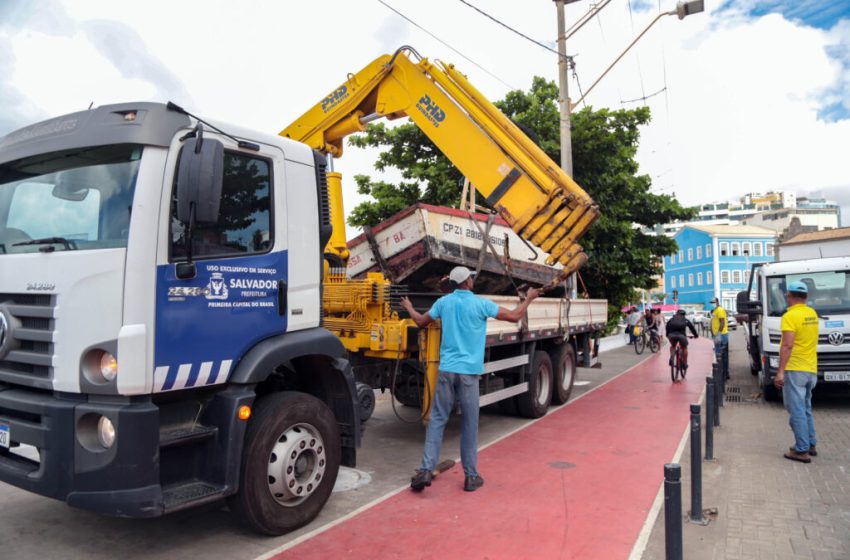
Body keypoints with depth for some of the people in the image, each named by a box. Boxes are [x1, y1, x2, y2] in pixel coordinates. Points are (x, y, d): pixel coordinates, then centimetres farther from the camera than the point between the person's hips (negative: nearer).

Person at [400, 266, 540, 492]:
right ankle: (471, 476, 14)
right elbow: (514, 316, 2)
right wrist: (528, 298, 19)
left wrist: (409, 308, 38)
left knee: (437, 419, 6)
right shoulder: (480, 303, -4)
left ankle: (426, 470, 0)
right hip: (469, 371, -2)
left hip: (446, 369, 2)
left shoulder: (443, 302, 5)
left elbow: (421, 321, 18)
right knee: (469, 424, 6)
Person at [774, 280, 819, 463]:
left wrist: (780, 371, -23)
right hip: (811, 369, 8)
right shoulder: (812, 314, 9)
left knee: (797, 411, -4)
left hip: (795, 370, -8)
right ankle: (811, 444, 26)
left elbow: (787, 345, -23)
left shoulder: (790, 316, -15)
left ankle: (802, 450, -2)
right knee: (806, 409, 20)